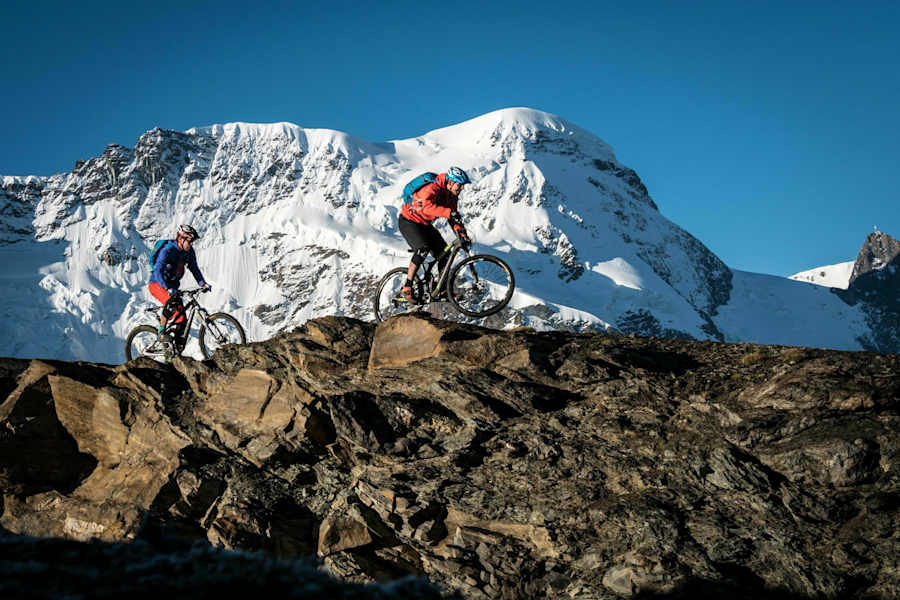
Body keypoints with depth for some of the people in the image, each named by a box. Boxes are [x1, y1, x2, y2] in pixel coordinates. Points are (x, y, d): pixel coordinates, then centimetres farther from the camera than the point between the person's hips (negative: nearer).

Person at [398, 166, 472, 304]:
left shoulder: (452, 196, 0)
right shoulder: (433, 188, -28)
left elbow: (454, 218, 5)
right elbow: (426, 206, -46)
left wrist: (463, 235, -10)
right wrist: (449, 212, -53)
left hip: (425, 225, 9)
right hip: (408, 221, -9)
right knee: (423, 248, -31)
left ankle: (444, 289, 11)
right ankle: (407, 287, -25)